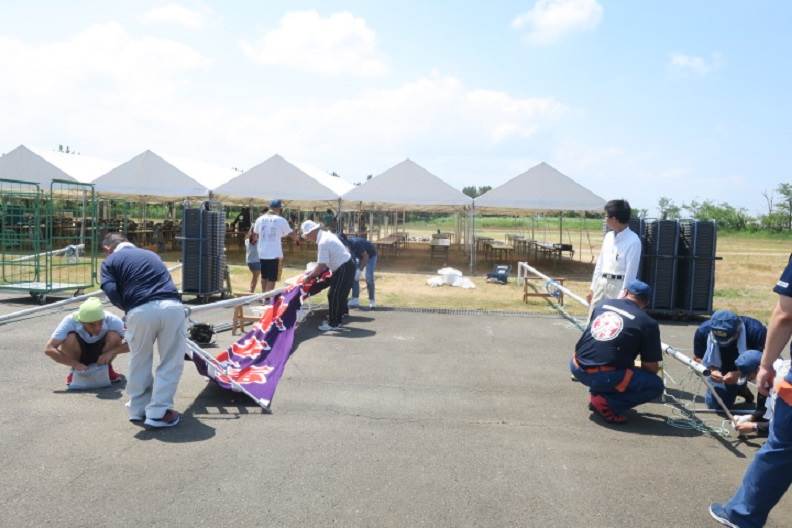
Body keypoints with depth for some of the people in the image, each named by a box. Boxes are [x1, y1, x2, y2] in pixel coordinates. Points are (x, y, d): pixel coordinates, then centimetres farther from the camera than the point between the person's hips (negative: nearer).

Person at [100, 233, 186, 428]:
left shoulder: (111, 261, 17)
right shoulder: (150, 254, 31)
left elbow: (111, 291, 0)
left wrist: (128, 308, 16)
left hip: (142, 311, -2)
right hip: (172, 307, 2)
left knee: (139, 362, 21)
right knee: (171, 363, 13)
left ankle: (138, 408, 33)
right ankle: (158, 412, 14)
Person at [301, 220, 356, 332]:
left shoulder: (323, 243, -23)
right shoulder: (326, 235, 7)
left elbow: (321, 266, -23)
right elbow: (324, 262, 15)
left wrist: (309, 276, -11)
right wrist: (314, 272, 13)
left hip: (344, 269, -10)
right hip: (347, 265, 10)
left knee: (334, 295, -1)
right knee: (339, 293, 20)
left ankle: (333, 324, 10)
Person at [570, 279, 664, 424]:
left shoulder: (602, 305, 14)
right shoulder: (648, 323, 0)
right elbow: (651, 367, 2)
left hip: (577, 368, 7)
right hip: (602, 377, -7)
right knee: (656, 385, 8)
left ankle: (597, 393, 21)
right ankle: (606, 403, -3)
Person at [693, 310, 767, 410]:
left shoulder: (755, 330, -38)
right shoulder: (703, 331, -29)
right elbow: (697, 357, -13)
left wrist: (739, 374, -48)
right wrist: (711, 370, -33)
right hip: (723, 369, 2)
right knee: (715, 404, -2)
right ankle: (739, 389, 31)